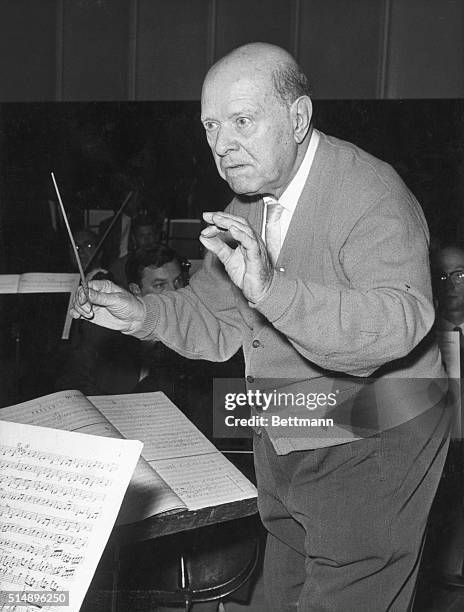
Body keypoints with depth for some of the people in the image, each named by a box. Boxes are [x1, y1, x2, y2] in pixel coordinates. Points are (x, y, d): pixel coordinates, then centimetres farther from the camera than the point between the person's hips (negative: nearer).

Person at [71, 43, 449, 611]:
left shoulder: (372, 198, -23)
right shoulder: (246, 205, 3)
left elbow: (400, 324, -39)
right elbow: (215, 319, 8)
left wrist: (271, 289, -50)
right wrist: (141, 314, -10)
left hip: (368, 452, -8)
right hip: (282, 450, 8)